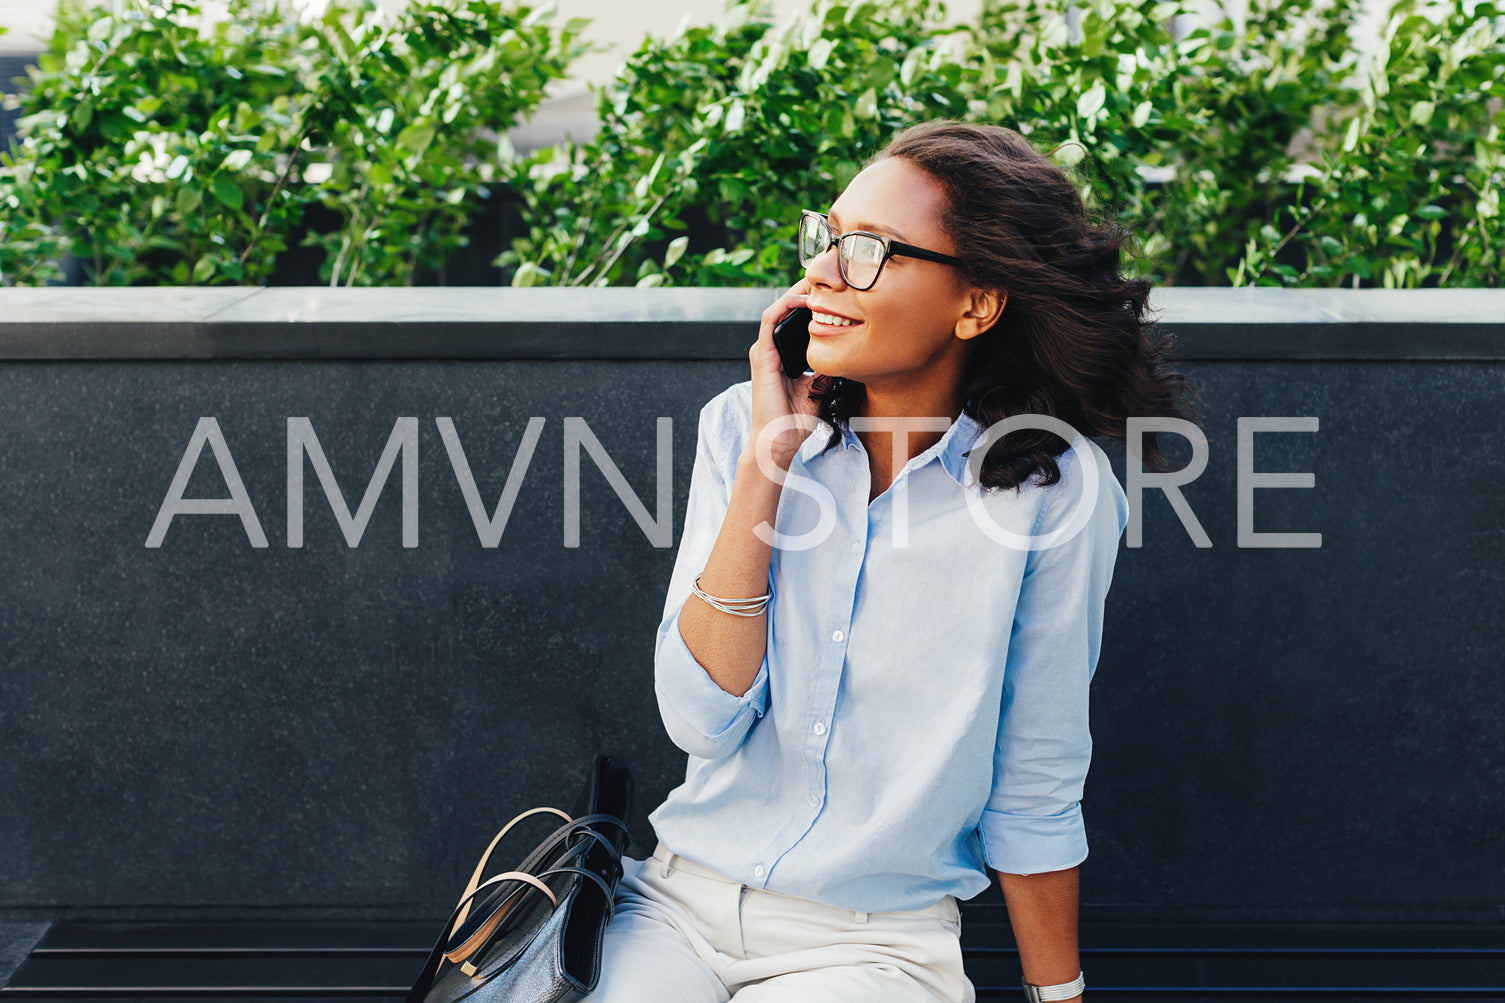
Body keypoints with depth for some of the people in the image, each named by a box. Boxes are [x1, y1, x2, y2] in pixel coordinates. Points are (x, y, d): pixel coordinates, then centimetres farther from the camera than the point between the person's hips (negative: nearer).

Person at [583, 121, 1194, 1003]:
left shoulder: (1053, 490, -10)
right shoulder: (744, 425, 0)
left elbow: (1034, 795, 0)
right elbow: (702, 722, -11)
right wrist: (767, 458, -14)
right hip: (681, 900, 2)